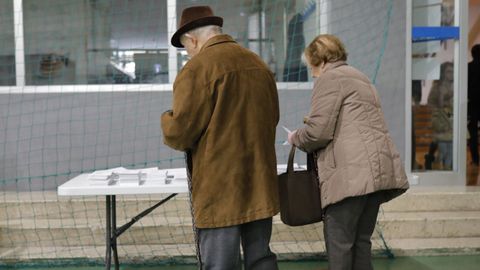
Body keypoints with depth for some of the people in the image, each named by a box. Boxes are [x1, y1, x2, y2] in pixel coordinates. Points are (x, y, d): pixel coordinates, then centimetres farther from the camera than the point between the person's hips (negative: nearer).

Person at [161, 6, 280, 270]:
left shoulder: (197, 68, -12)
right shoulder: (259, 64, 11)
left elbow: (179, 134, -13)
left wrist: (167, 120, 8)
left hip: (220, 191, -7)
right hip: (260, 186, 7)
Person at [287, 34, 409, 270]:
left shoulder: (329, 78, -1)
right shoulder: (359, 77, 28)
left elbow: (318, 131, -10)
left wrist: (295, 138, 9)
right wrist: (312, 124, 30)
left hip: (352, 173, -9)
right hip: (380, 169, 9)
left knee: (338, 243, -5)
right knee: (360, 241, 11)